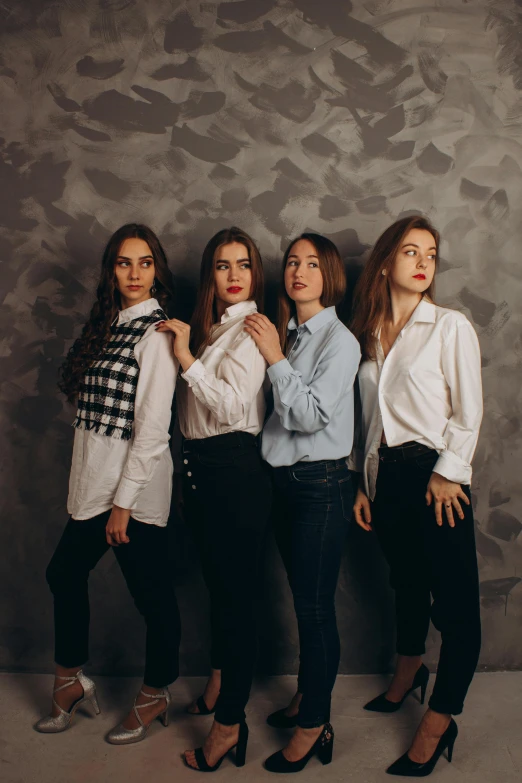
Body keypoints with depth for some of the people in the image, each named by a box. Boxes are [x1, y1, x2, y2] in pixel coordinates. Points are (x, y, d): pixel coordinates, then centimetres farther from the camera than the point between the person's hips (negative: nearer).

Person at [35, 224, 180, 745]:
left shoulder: (156, 333, -14)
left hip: (135, 488, -8)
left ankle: (154, 697, 27)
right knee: (65, 573, 17)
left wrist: (124, 501, -16)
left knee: (152, 594, 6)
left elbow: (153, 427, -18)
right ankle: (71, 681, 36)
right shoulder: (108, 325, 11)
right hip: (95, 483, 9)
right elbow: (97, 408, 13)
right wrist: (97, 490, 9)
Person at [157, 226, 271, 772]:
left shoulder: (250, 330, -11)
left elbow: (231, 405, -22)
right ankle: (219, 683, 41)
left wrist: (188, 358, -17)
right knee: (217, 583, 22)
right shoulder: (208, 329, 15)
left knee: (236, 593, -1)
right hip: (200, 468, 9)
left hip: (234, 471, -9)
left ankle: (229, 723, 10)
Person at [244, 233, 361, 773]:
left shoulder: (339, 340, -10)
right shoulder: (282, 334, 10)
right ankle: (306, 696, 35)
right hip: (283, 479, 7)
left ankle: (314, 725, 16)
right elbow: (277, 413, 11)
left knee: (315, 606, 1)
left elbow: (311, 416, -19)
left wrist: (276, 359, -16)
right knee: (303, 600, 18)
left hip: (321, 483, -6)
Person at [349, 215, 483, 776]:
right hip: (384, 474, 5)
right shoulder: (367, 331, 8)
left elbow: (468, 412, -6)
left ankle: (438, 722, 14)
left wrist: (446, 474, -10)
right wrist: (362, 482, 9)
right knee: (406, 582, 21)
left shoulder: (450, 326, -6)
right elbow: (366, 415, 10)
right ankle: (407, 674, 44)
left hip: (435, 476, -4)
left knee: (454, 600, -1)